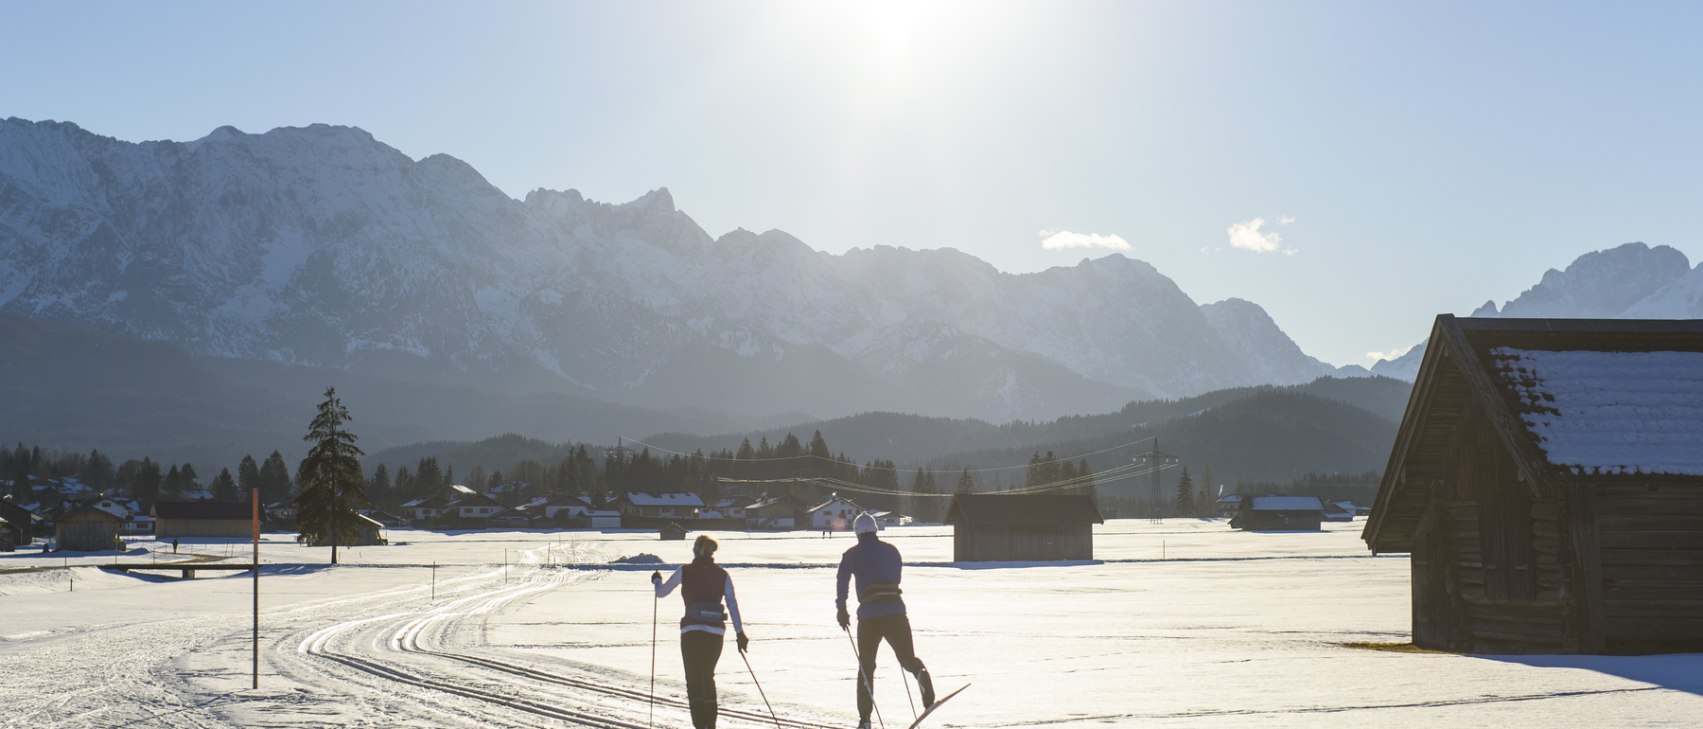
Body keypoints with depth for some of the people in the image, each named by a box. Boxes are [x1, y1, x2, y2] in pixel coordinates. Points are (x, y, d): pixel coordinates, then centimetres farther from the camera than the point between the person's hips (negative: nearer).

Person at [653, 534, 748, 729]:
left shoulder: (685, 571, -1)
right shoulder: (722, 574, 5)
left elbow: (661, 592, 9)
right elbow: (732, 605, 0)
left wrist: (656, 580, 30)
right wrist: (740, 632, 3)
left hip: (692, 631, -3)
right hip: (716, 632, 3)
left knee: (694, 680, -1)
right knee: (708, 677, 21)